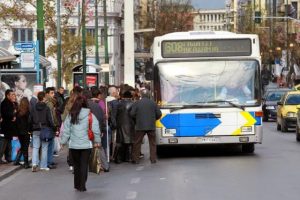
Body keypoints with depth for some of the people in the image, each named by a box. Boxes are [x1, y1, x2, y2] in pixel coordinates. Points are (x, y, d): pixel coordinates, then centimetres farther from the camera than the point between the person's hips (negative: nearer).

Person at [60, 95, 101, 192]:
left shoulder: (70, 116, -3)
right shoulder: (89, 115, -7)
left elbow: (66, 129, -1)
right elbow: (95, 129, -7)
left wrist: (63, 141, 8)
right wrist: (97, 141, 5)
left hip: (74, 145, 2)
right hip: (86, 144, -2)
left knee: (76, 165, 15)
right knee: (84, 165, 4)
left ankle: (77, 184, 21)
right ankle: (82, 186, 1)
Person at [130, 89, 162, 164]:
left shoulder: (137, 103, -2)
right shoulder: (153, 103, 2)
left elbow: (132, 114, -6)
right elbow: (159, 114, 2)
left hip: (140, 127, -1)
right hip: (151, 126, 1)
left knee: (137, 143, 6)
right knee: (152, 143, 10)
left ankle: (135, 159, 5)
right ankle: (153, 159, 7)